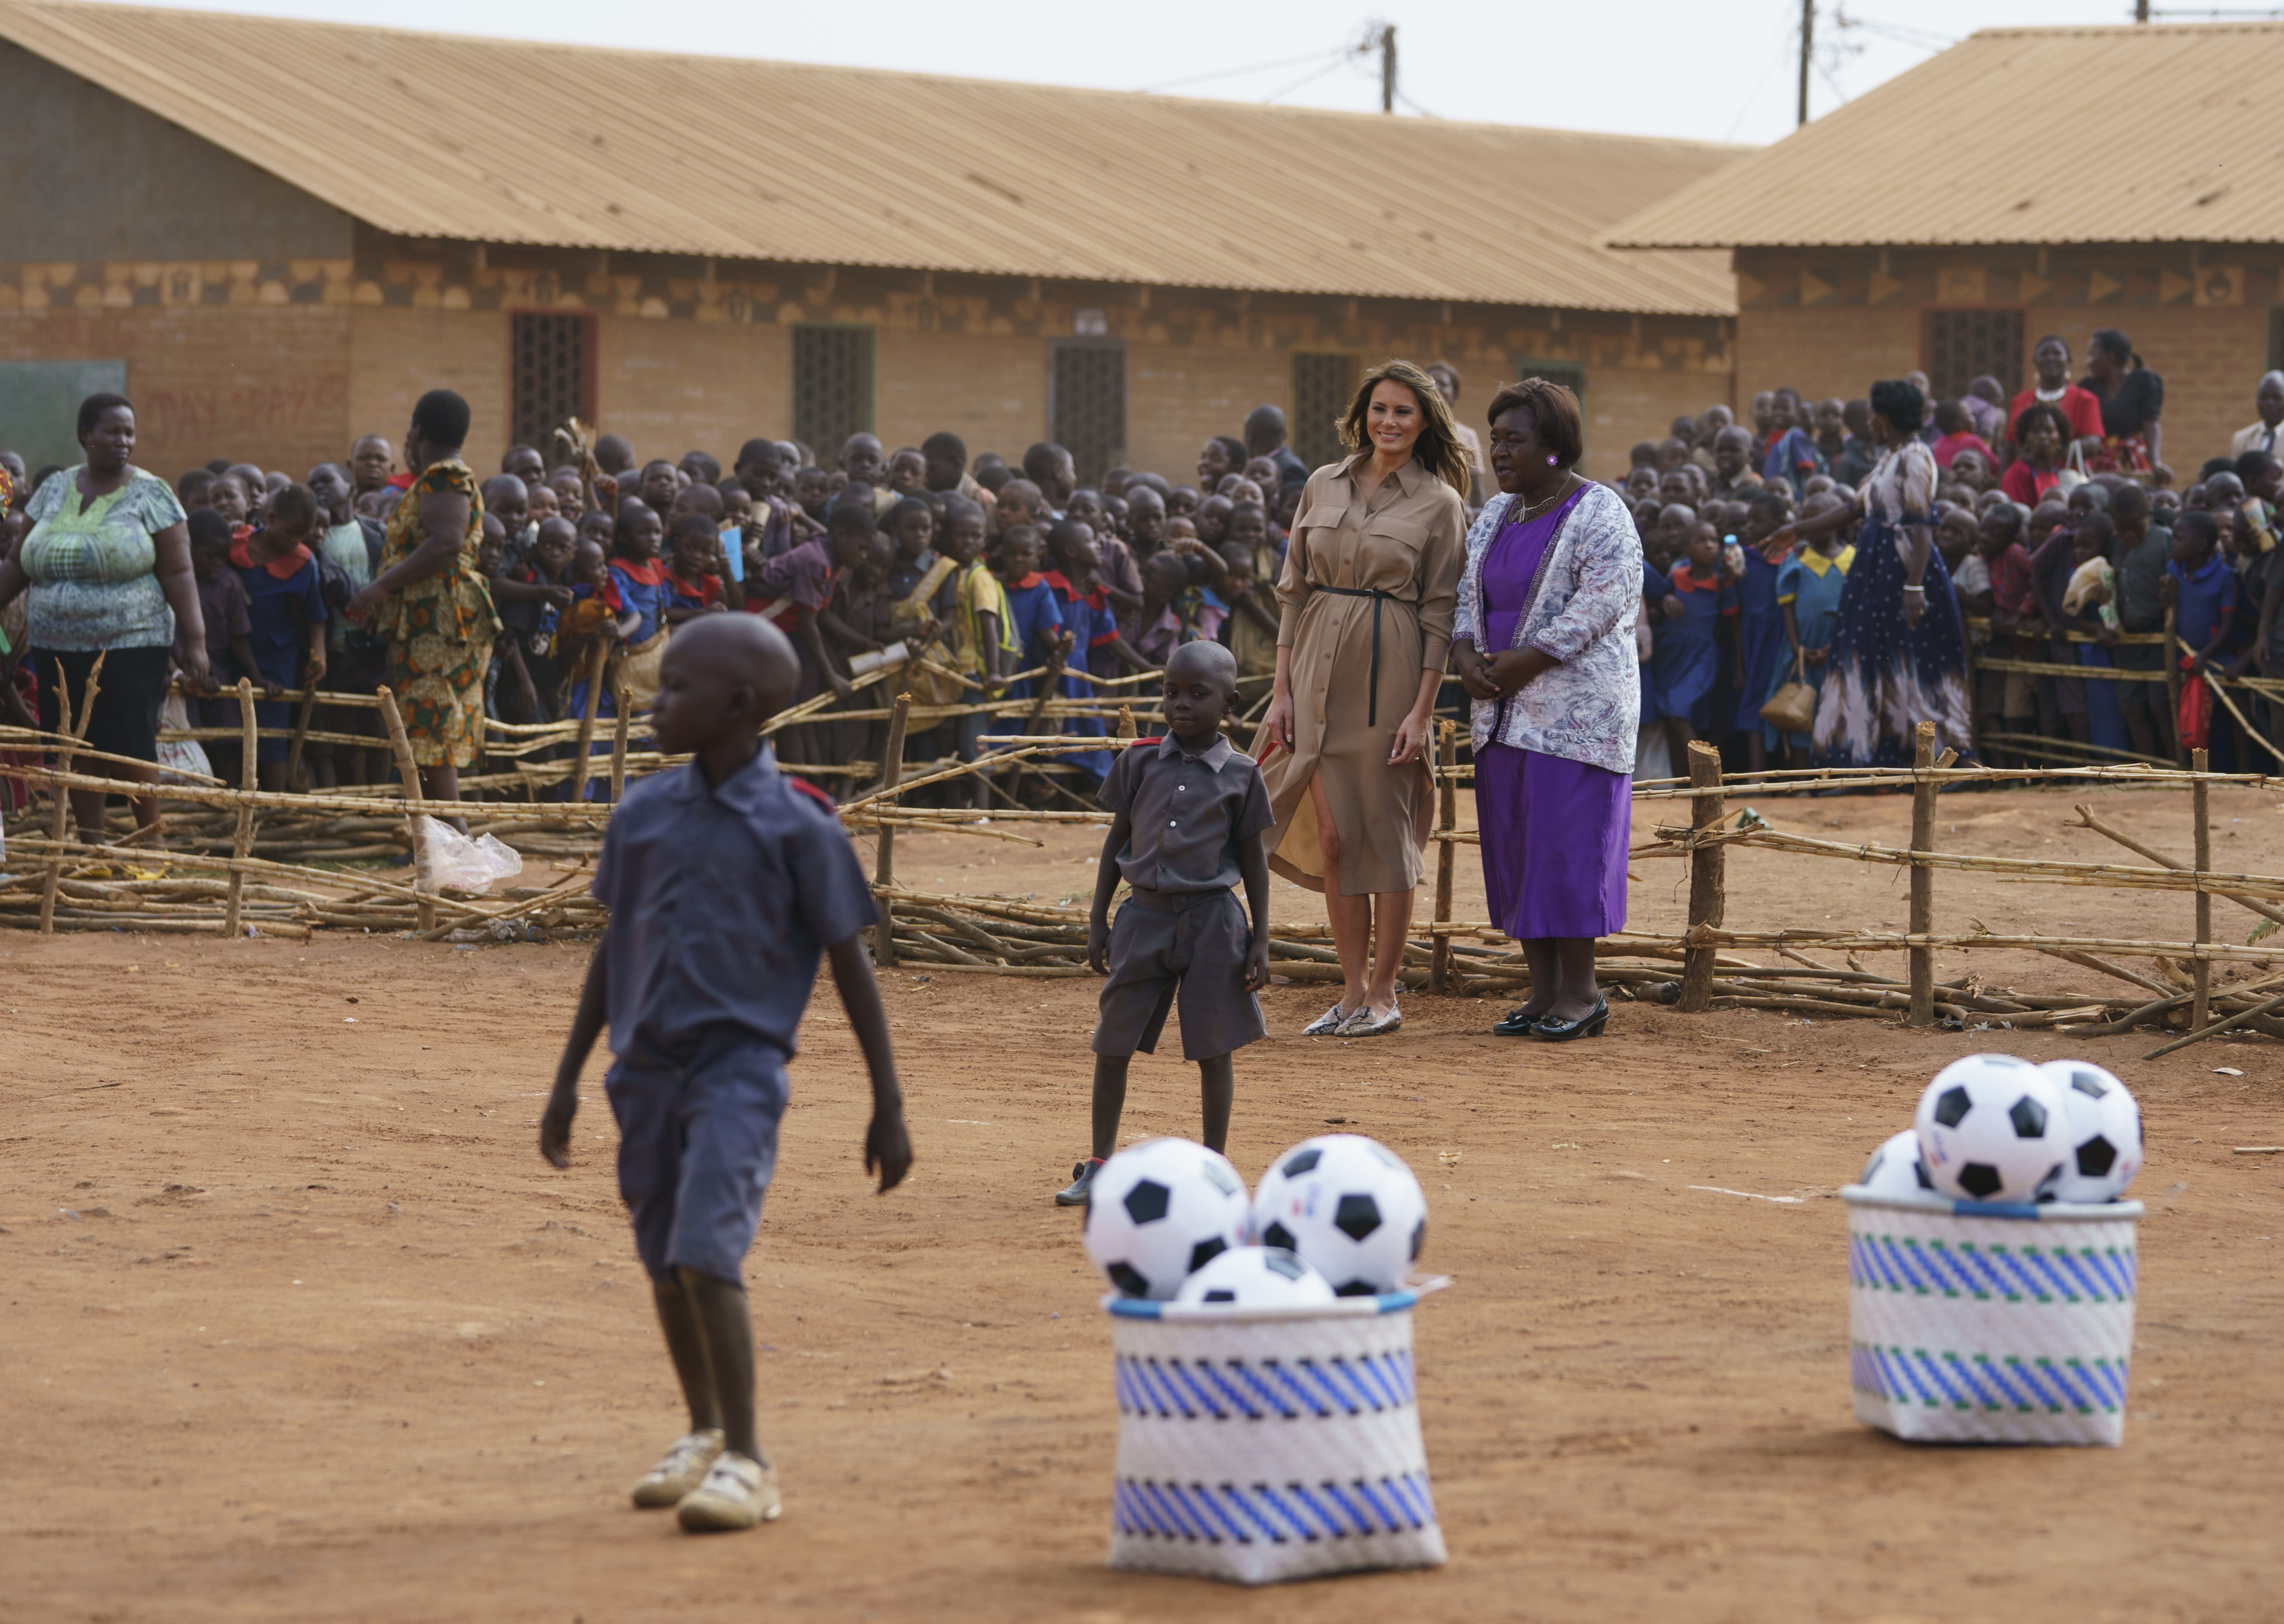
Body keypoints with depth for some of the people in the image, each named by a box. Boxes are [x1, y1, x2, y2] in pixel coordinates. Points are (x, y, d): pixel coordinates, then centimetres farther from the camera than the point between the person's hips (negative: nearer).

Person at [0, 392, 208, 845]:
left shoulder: (150, 494, -1)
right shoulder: (55, 490, 10)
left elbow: (178, 574, -6)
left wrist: (195, 640, -13)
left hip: (129, 649, -4)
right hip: (57, 650, 4)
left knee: (130, 749, -7)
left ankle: (151, 840, 4)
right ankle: (92, 842, 14)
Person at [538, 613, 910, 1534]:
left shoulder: (795, 824, -8)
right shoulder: (644, 812, 7)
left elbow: (850, 966, -3)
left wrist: (889, 1106, -3)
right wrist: (567, 1079, 16)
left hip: (739, 1060, -6)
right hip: (647, 1063, 6)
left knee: (708, 1252, -18)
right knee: (662, 1261, 13)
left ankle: (746, 1460, -9)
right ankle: (703, 1432, 33)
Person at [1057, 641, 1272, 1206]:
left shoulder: (1240, 775, 0)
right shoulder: (1140, 762, 4)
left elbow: (1253, 859, 4)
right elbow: (1117, 842, 10)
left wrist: (1260, 940, 1)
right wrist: (1098, 920, 6)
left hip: (1211, 918, -2)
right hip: (1145, 912, 2)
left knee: (1213, 1047, 4)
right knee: (1114, 1043, 4)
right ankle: (1099, 1165, 15)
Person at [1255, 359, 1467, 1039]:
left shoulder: (1439, 504, -2)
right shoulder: (1323, 486, 9)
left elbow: (1440, 618, -4)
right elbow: (1294, 592, 11)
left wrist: (1421, 712, -11)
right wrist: (1282, 690, 5)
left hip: (1390, 675, -4)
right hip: (1320, 671, 4)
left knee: (1384, 831, 0)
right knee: (1332, 836, 3)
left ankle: (1383, 992, 10)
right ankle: (1352, 991, 11)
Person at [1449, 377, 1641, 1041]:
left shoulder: (1598, 515, -9)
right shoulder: (1495, 515, 14)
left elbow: (1604, 603, -17)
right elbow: (1467, 591, 16)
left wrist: (1527, 660, -18)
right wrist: (1466, 654, -4)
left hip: (1575, 708, -7)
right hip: (1505, 710, 7)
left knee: (1567, 843, -7)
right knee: (1516, 846, 6)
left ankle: (1580, 992, 0)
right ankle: (1544, 990, 11)